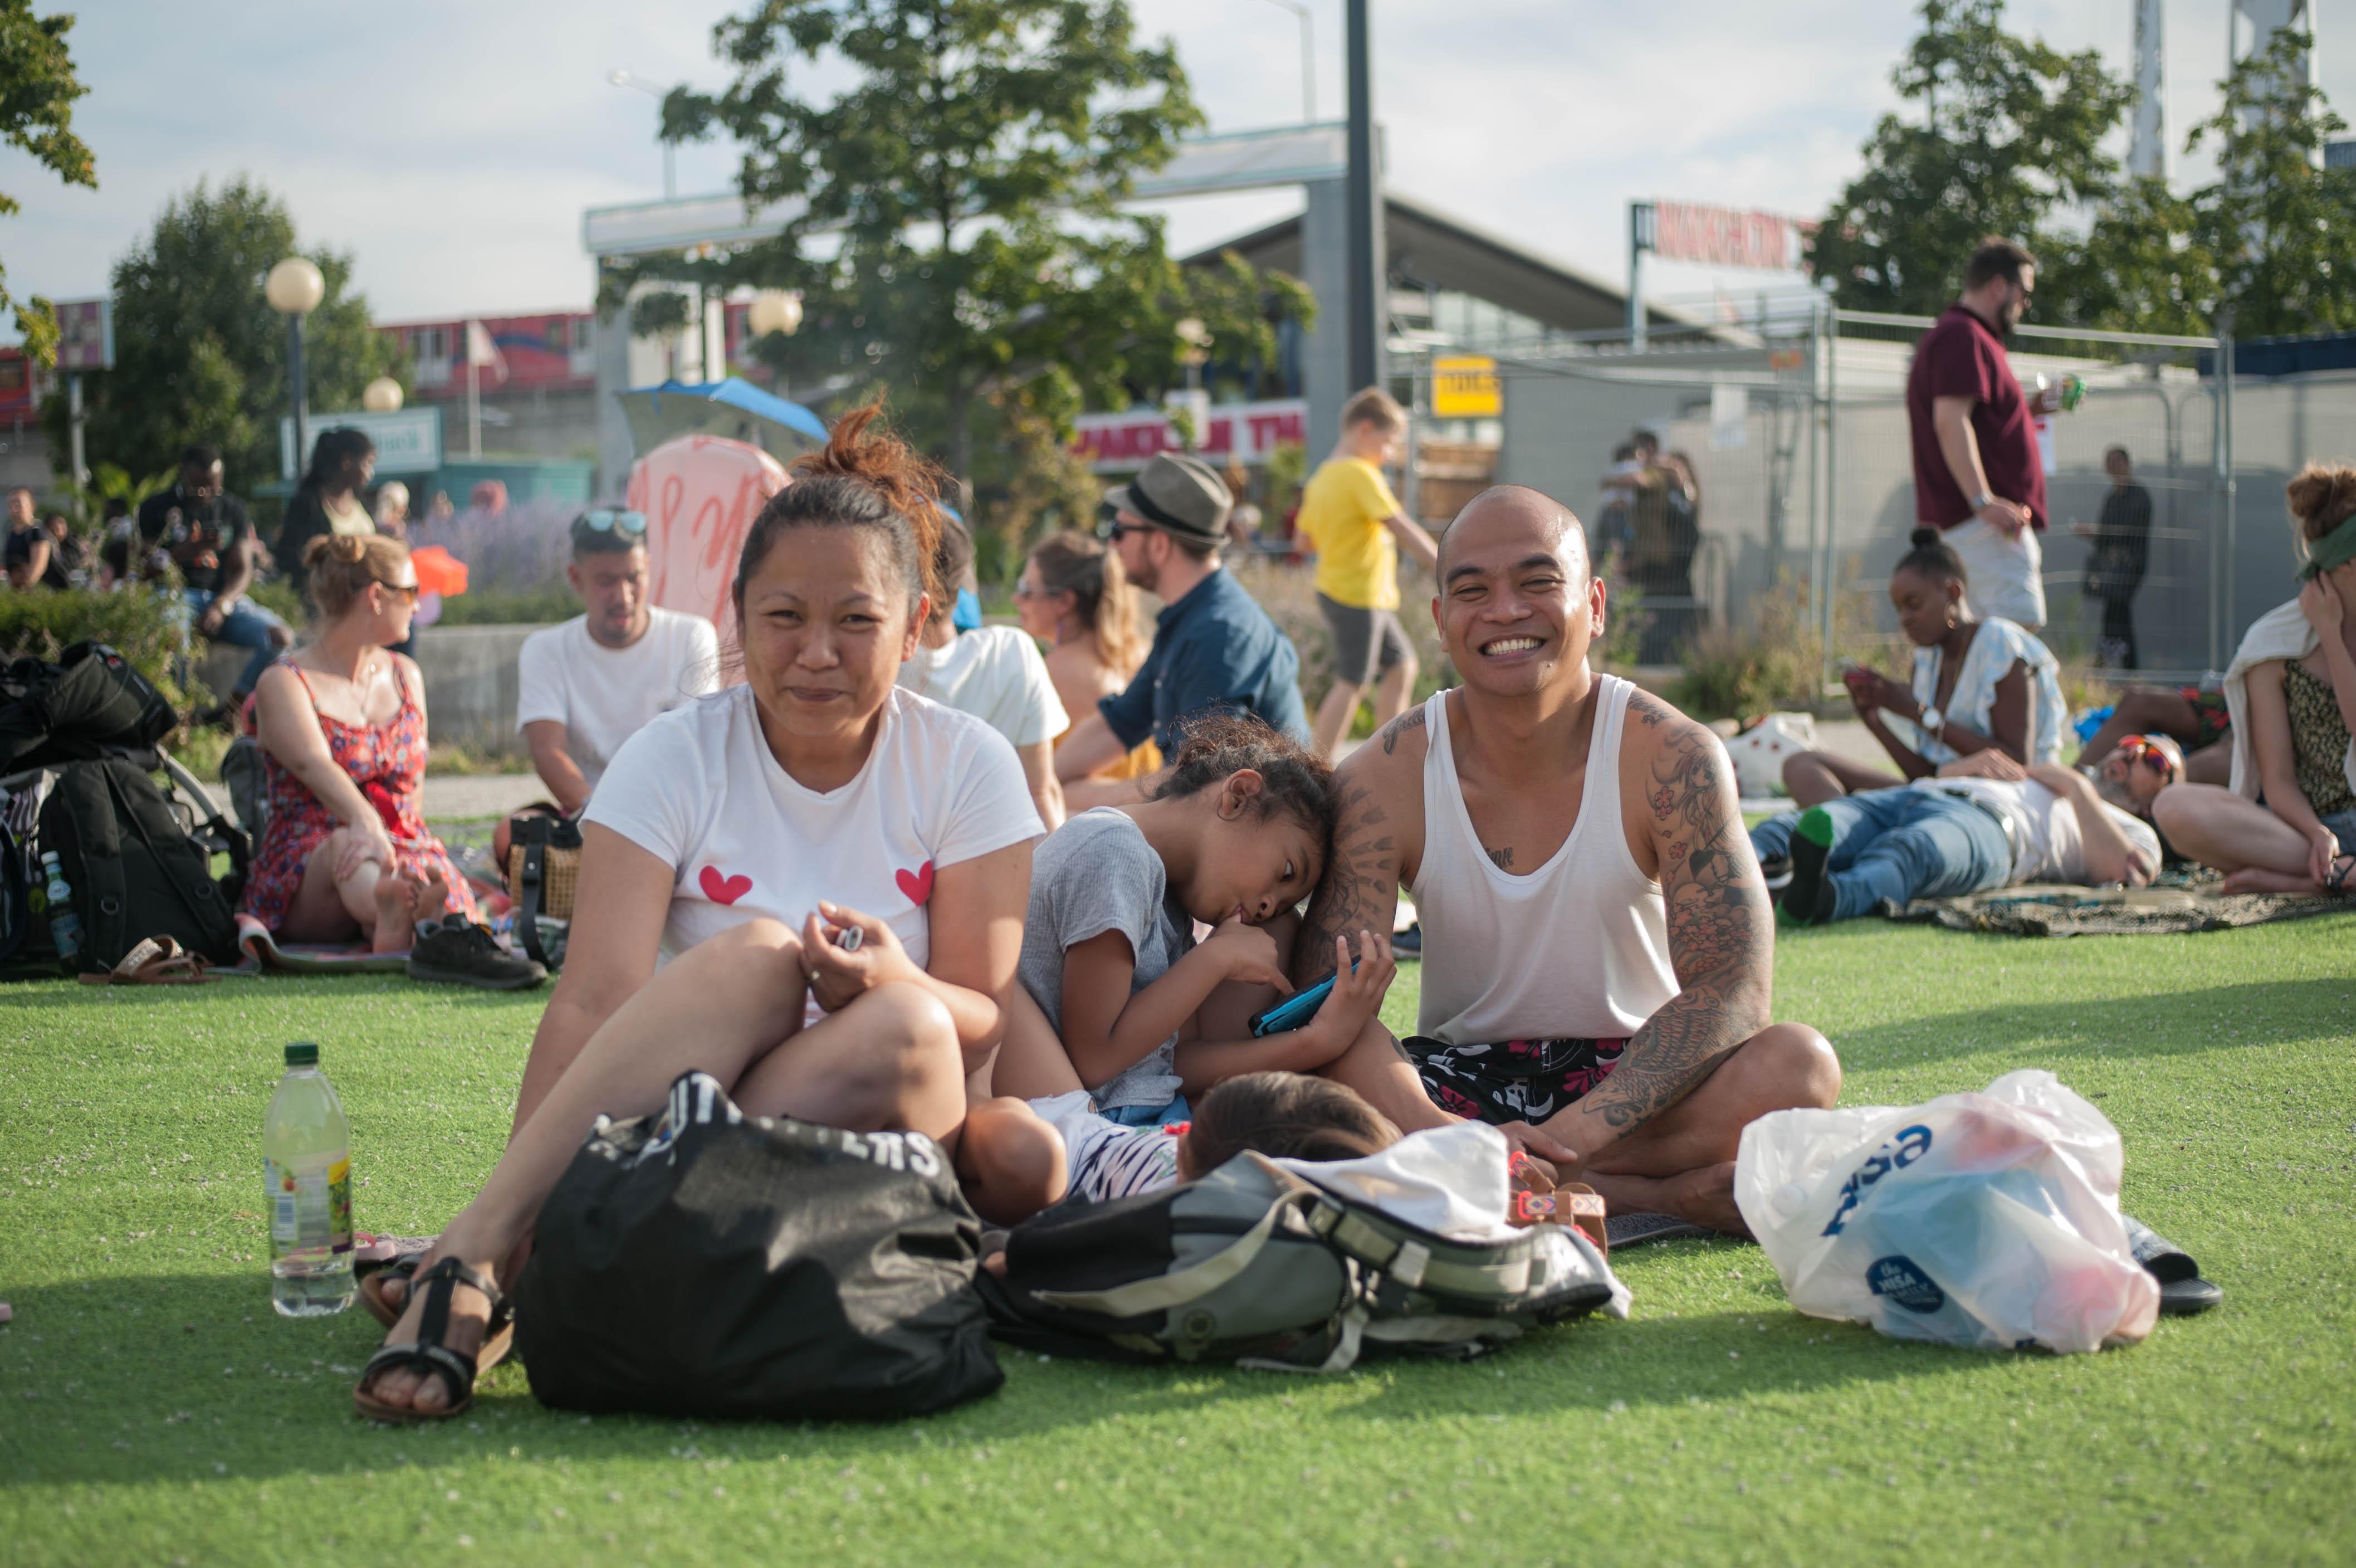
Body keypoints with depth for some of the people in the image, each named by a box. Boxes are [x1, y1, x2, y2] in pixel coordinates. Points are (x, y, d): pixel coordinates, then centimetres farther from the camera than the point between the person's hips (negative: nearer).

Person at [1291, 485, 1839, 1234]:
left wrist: (1566, 1136, -35)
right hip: (1459, 1079, 2)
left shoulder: (1673, 758, -14)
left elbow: (1731, 990, -21)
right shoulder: (1385, 780, -10)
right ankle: (1664, 1195, -26)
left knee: (1798, 1064, -31)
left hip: (1631, 1073, -1)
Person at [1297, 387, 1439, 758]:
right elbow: (1401, 527, -22)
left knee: (1401, 665, 16)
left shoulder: (1322, 477, 10)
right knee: (1352, 683, -5)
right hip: (1358, 596, -10)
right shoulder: (1361, 475, -17)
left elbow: (1307, 536, 16)